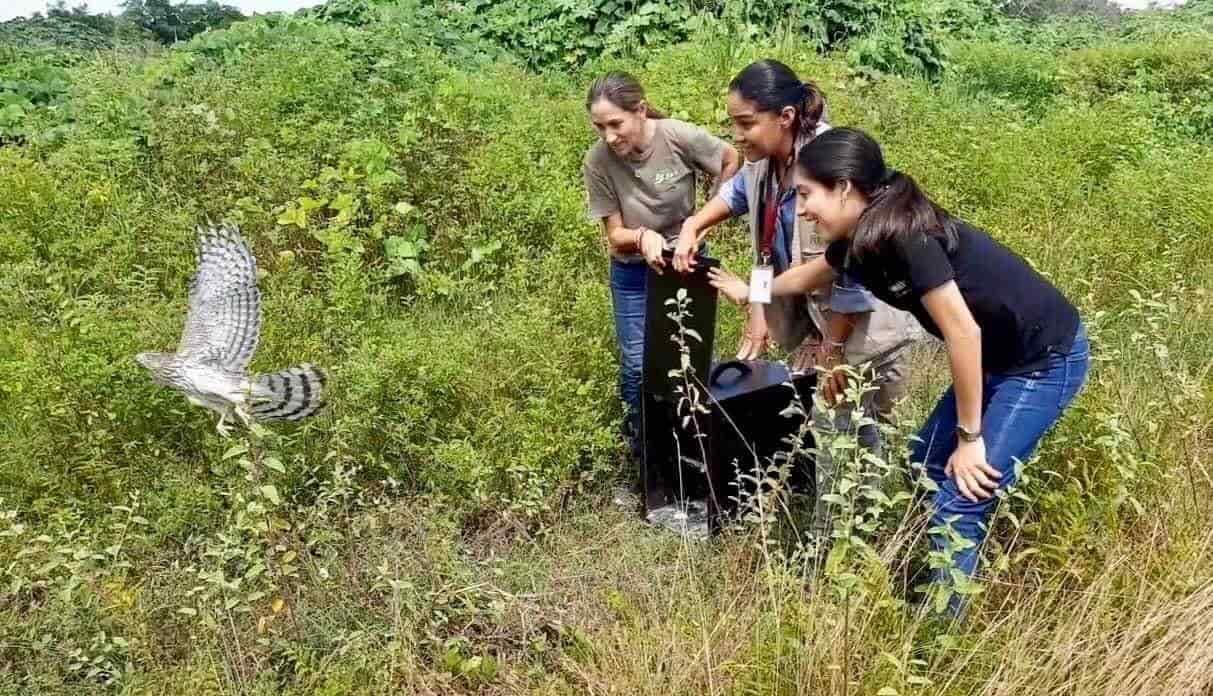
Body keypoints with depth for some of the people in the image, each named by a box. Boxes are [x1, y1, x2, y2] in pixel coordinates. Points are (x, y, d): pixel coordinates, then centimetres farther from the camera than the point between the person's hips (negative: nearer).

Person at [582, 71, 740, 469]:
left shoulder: (679, 137, -24)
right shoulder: (598, 161, -23)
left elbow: (732, 160, -4)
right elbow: (614, 234, -15)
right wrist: (643, 236, -36)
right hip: (633, 272, 0)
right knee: (637, 365, 2)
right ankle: (641, 447, 26)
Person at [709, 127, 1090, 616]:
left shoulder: (904, 234, -28)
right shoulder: (857, 238, -1)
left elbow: (963, 331, -26)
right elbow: (809, 276, 22)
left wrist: (970, 437, -17)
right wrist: (749, 291, 38)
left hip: (1046, 359, -9)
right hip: (999, 357, 9)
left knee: (960, 501, -9)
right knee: (927, 464, 16)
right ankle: (936, 586, 32)